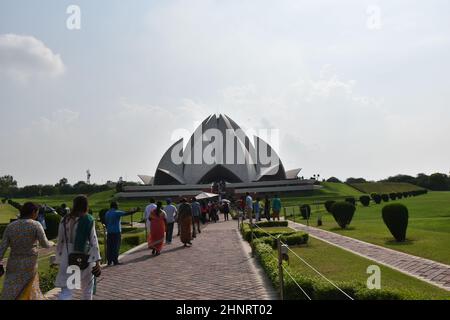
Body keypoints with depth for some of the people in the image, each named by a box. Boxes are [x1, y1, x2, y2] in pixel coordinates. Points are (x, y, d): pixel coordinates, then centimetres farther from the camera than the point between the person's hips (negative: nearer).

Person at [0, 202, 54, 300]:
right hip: (29, 264, -3)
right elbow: (44, 244, -9)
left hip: (13, 264, 3)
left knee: (9, 294, 8)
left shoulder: (10, 226, 2)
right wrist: (52, 243, 12)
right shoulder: (36, 225, -9)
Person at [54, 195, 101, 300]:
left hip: (68, 259, 2)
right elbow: (93, 241, -9)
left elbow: (60, 241, 5)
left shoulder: (65, 220, 2)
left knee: (66, 290, 2)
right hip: (85, 258, -2)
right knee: (87, 288, 18)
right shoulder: (89, 220, -7)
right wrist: (97, 261, -8)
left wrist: (59, 259, 12)